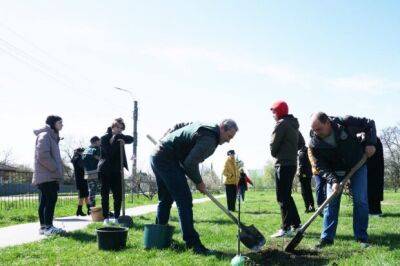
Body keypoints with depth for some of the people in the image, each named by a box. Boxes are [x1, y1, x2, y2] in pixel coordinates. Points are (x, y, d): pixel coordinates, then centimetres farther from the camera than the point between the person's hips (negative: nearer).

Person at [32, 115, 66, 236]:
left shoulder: (53, 137, 23)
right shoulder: (44, 135, -8)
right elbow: (43, 156, -19)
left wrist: (59, 171, 14)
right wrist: (56, 169, -15)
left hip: (51, 176, 10)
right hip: (46, 176, -10)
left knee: (45, 201, 9)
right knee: (50, 200, -11)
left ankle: (44, 226, 11)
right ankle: (48, 227, -11)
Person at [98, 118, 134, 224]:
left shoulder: (119, 137, 11)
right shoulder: (104, 138, -6)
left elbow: (131, 139, -5)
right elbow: (109, 152, -17)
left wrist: (121, 138, -19)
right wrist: (115, 140, -20)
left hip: (116, 170, 5)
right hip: (105, 170, -5)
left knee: (118, 195, 2)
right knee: (105, 195, 1)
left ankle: (116, 217, 10)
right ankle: (106, 218, 7)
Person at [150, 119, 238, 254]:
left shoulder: (202, 126, 14)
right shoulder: (209, 139, -16)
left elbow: (177, 126, 23)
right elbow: (190, 163, -20)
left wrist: (166, 142, 24)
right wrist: (199, 182, -5)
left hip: (157, 156, 11)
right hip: (167, 160, -11)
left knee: (165, 199, 19)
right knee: (184, 200, -10)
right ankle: (192, 242, -9)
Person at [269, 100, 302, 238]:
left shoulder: (281, 124, -10)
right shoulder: (294, 125, 18)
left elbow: (274, 145, -12)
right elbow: (300, 143, 20)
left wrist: (275, 154, 10)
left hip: (283, 164, -9)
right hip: (292, 163, 9)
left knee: (283, 197, -8)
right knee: (287, 195, 16)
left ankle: (286, 228, -8)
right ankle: (296, 224, 20)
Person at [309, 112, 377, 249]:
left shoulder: (346, 123, -26)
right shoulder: (314, 144, -21)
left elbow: (369, 124, -10)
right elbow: (322, 167, -16)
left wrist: (370, 143, -20)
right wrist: (333, 181, -30)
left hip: (357, 166, -1)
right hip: (335, 171, 1)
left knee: (360, 201, -6)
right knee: (331, 203, -4)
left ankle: (361, 237, 4)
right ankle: (327, 238, 3)